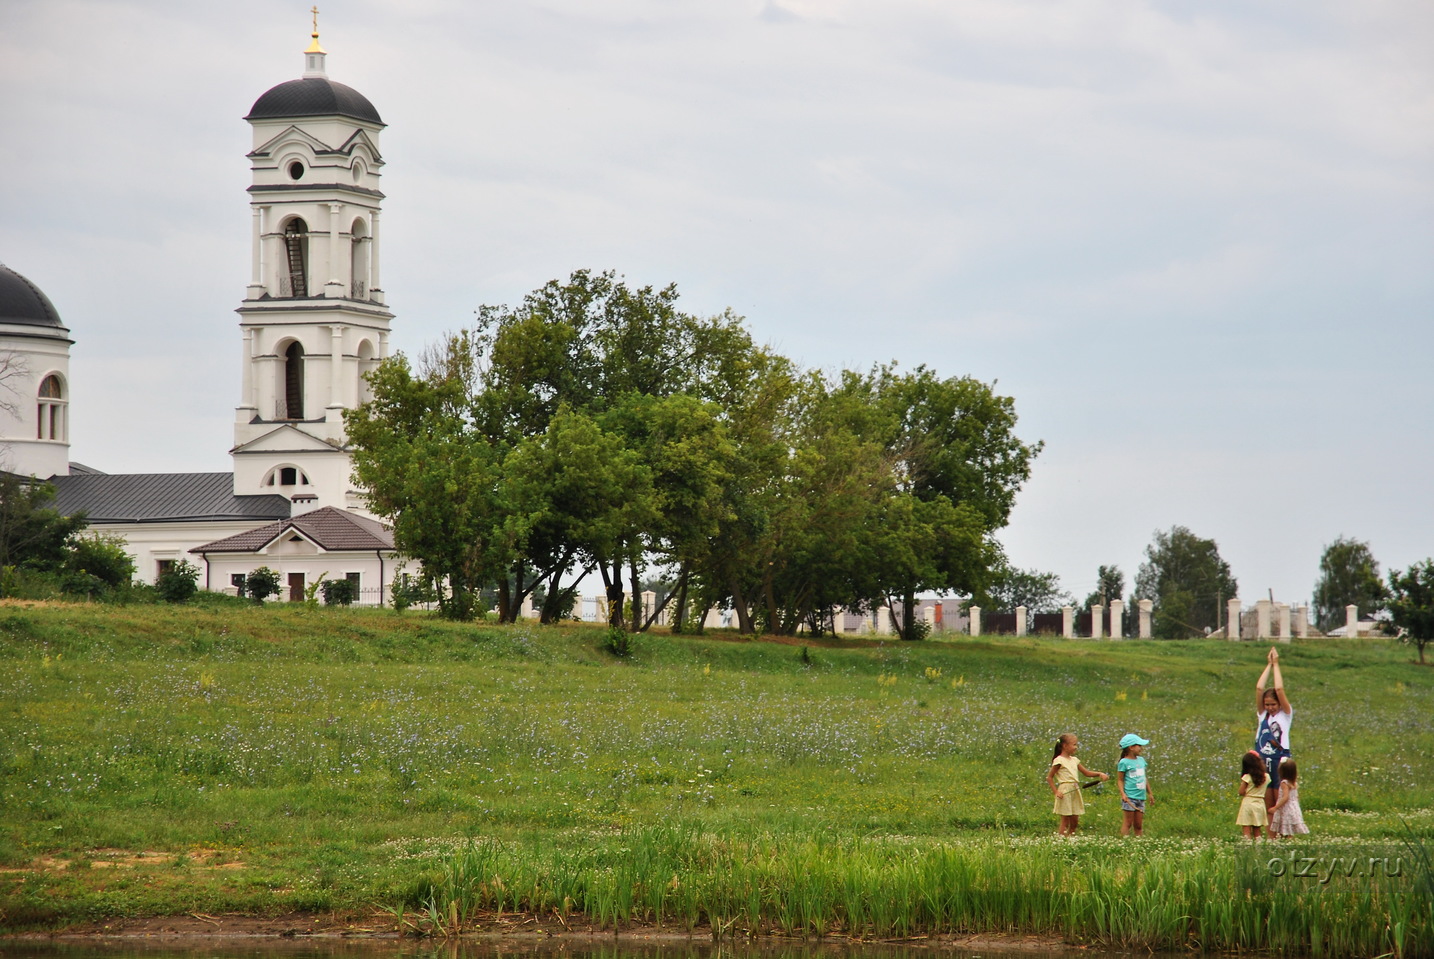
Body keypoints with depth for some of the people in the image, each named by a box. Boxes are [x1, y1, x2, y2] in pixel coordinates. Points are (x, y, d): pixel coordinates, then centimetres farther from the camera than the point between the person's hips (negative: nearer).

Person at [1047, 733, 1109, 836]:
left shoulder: (1074, 760, 14)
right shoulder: (1059, 761, -8)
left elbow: (1086, 772, 20)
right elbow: (1049, 777, -7)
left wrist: (1100, 774, 5)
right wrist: (1056, 792, -15)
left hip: (1075, 791, 8)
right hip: (1065, 791, -8)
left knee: (1075, 822, 8)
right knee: (1065, 821, -7)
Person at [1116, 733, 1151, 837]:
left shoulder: (1141, 760, 14)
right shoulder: (1124, 762, -7)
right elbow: (1120, 780, -7)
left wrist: (1149, 793, 24)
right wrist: (1122, 793, -19)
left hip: (1141, 797, 6)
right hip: (1129, 797, -6)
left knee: (1138, 825, 9)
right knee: (1128, 822, -6)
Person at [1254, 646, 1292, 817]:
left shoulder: (1285, 714, 0)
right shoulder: (1262, 714, 10)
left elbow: (1279, 689, -11)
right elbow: (1259, 688, 2)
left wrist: (1276, 664, -3)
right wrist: (1269, 665, 4)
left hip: (1280, 762, -4)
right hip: (1263, 763, 4)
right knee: (1267, 808, 6)